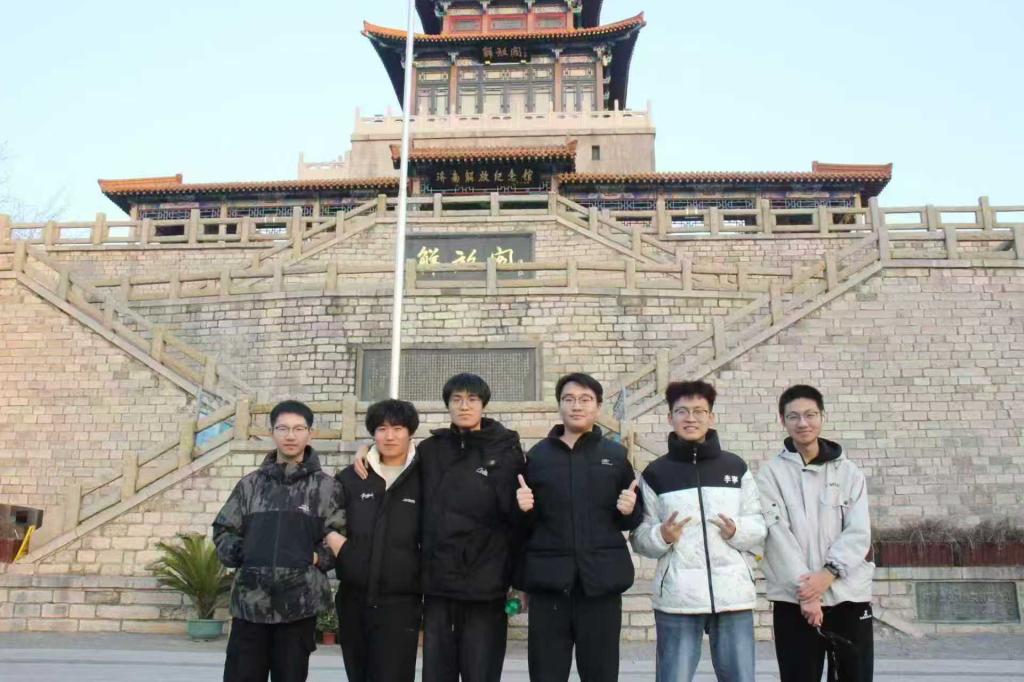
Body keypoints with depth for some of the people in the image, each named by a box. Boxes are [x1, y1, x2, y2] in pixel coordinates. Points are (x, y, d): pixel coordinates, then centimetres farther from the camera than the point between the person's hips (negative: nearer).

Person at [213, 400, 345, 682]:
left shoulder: (326, 486, 4)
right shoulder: (251, 483, 10)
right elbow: (223, 529, 13)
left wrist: (316, 558, -11)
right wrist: (236, 552, -5)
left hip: (299, 603, -2)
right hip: (249, 600, 2)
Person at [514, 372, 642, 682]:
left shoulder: (616, 455, 8)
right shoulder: (538, 455, 8)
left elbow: (634, 521, 11)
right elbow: (525, 524, 10)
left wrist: (630, 510, -10)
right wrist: (524, 510, -11)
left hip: (601, 580, 0)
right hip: (549, 580, 0)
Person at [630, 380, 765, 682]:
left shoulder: (736, 467, 8)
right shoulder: (655, 473, 4)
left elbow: (760, 528, 9)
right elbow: (639, 537, 4)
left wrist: (737, 531, -11)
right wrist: (662, 536, -16)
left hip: (733, 594, 2)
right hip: (677, 597, -1)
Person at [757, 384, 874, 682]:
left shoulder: (849, 472, 6)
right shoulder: (771, 473, -1)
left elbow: (858, 533, -3)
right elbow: (778, 534, -9)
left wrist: (827, 574, -16)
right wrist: (805, 589, -17)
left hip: (849, 597, 2)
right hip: (794, 600, -2)